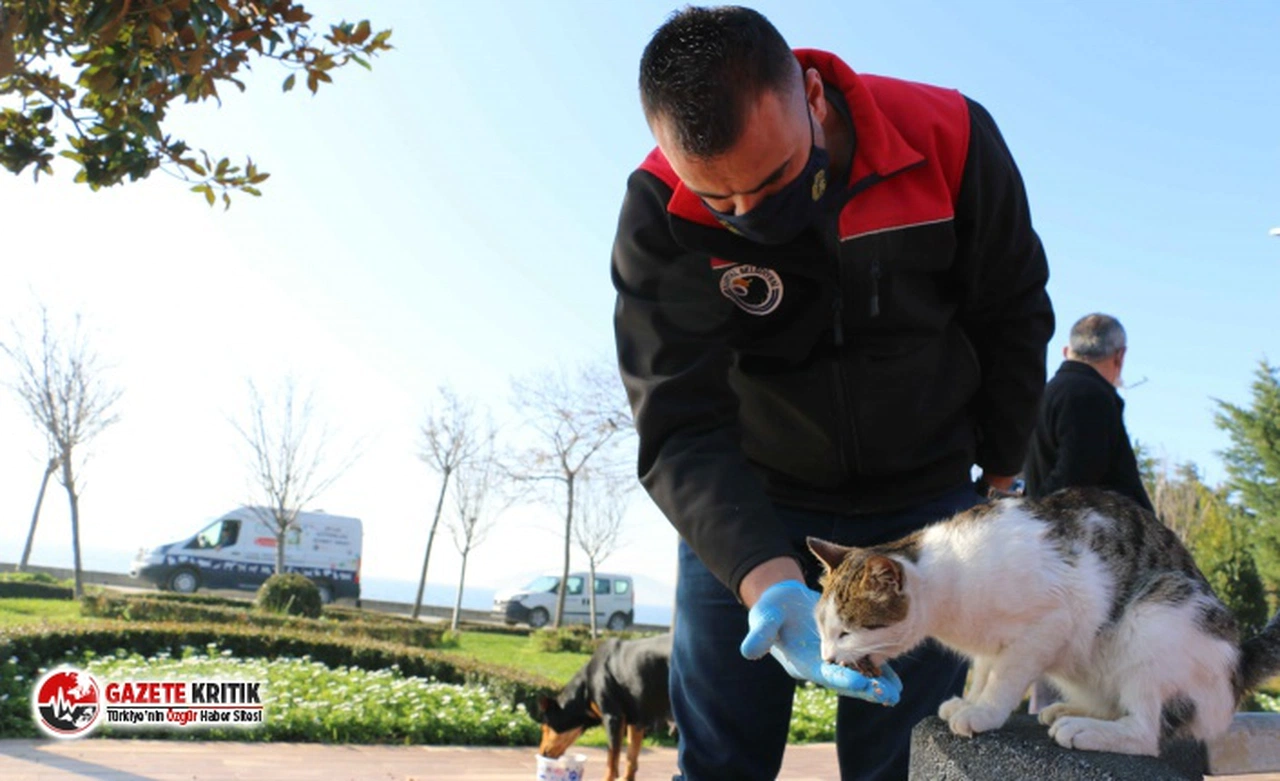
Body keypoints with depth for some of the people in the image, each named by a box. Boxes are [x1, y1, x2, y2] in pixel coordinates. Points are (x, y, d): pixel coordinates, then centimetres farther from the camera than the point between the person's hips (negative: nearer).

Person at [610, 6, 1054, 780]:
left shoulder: (950, 139, -17)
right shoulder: (658, 212, -21)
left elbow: (1013, 315, -1)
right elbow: (682, 428, -26)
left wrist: (999, 474, 7)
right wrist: (769, 579, -41)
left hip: (923, 501, 1)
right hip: (746, 510, 0)